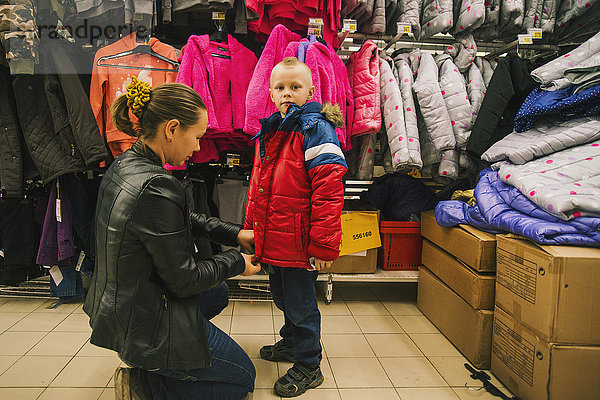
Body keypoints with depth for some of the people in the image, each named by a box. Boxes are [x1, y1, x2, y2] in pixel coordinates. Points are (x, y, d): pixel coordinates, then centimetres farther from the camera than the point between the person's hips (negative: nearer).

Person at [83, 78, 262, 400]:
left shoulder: (125, 165, 0)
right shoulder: (156, 187, -31)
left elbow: (184, 219, 14)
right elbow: (183, 279, -21)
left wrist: (235, 234, 10)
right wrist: (237, 262, -5)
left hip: (116, 304, 9)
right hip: (145, 323, -9)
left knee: (218, 293, 31)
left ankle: (146, 362, 22)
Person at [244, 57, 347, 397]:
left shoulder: (315, 130, -15)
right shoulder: (269, 132, 11)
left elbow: (329, 190, -21)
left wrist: (323, 245, -23)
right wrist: (251, 228, 20)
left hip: (298, 241, -8)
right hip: (271, 239, 8)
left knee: (301, 305, 6)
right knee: (282, 297, 25)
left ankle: (308, 366, 25)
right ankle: (292, 342, 48)